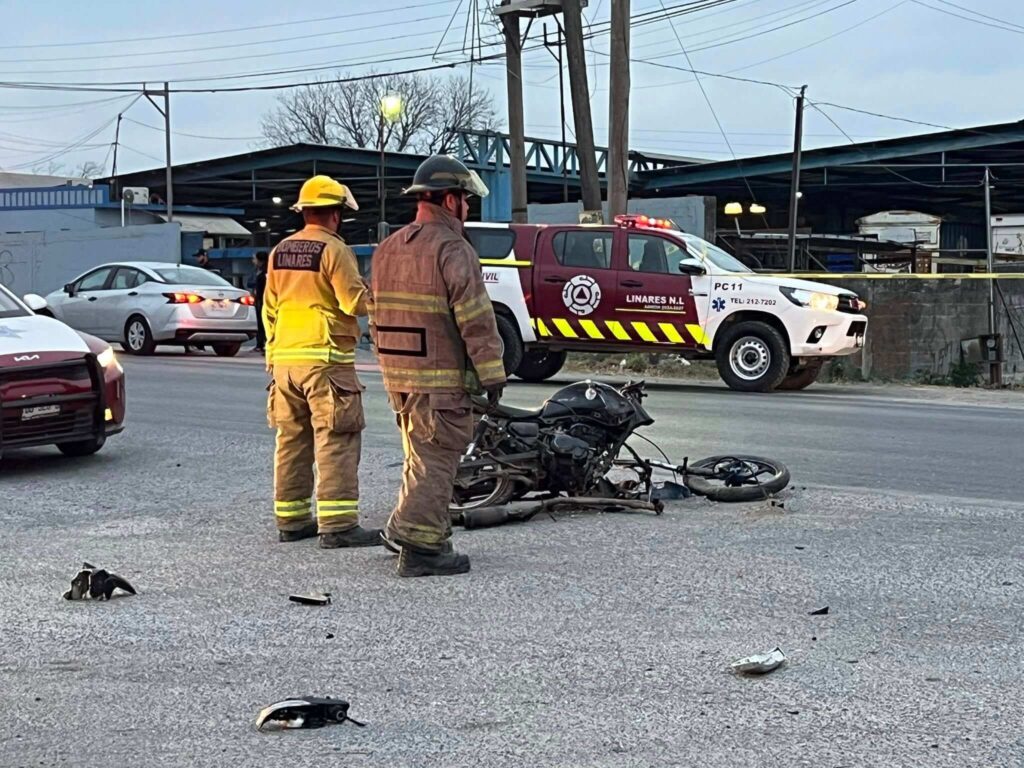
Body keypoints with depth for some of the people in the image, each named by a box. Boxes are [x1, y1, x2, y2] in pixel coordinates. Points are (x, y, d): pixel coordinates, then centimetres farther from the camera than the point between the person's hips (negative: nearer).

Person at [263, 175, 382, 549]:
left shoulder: (280, 251, 13)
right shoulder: (333, 250, -10)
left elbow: (269, 309, 17)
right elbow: (355, 302, -16)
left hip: (285, 360, 8)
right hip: (325, 360, -8)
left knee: (291, 439, 13)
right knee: (335, 441, -8)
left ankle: (290, 519, 17)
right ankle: (337, 525, -12)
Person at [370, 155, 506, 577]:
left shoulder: (388, 248, 14)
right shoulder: (452, 249, -13)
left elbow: (377, 313, 19)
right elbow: (475, 317, -17)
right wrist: (491, 371, -13)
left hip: (398, 374, 8)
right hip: (442, 377, -8)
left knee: (421, 458, 20)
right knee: (435, 462, -4)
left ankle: (403, 530, 22)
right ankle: (421, 547, -4)